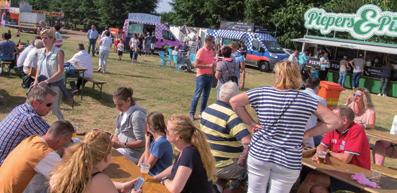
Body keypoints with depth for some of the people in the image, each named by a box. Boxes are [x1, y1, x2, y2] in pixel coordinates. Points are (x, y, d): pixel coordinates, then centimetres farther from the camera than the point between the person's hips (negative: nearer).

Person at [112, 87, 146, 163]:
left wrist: (122, 145, -25)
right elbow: (118, 132, 17)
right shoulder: (123, 112, 6)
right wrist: (114, 139, -4)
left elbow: (142, 142, -21)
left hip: (133, 153, -8)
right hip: (122, 148, 8)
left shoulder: (137, 115, -21)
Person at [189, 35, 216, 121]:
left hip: (209, 76, 7)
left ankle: (202, 112, 23)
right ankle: (191, 113, 5)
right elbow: (196, 65, -18)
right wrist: (209, 65, -22)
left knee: (206, 95, 12)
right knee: (197, 95, -3)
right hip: (201, 76, -7)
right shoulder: (201, 51, -13)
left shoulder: (212, 51, 8)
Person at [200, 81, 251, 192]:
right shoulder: (231, 116, -24)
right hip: (221, 167, -7)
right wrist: (241, 162, -17)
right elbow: (248, 143, -32)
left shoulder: (207, 109, 1)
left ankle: (216, 181, 13)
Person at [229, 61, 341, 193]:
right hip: (288, 161, -1)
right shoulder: (306, 100, -6)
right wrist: (307, 134, 0)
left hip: (259, 153, 1)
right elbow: (334, 122, -6)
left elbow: (234, 101, 0)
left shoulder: (262, 92, -4)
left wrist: (250, 123, 4)